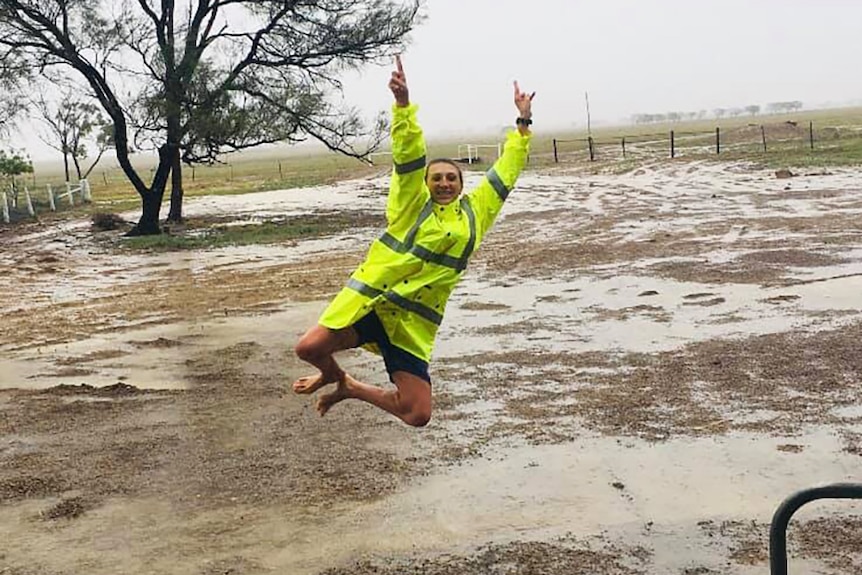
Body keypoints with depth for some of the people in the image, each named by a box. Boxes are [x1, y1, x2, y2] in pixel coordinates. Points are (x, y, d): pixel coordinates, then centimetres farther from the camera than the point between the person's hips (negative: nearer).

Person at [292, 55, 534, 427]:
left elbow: (505, 172, 20)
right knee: (309, 348, -20)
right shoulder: (412, 202, 6)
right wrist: (403, 102, -18)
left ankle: (353, 389, 22)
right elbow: (409, 151, -6)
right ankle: (334, 376, 20)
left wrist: (523, 123, 23)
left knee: (418, 415, -7)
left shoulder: (474, 211, 13)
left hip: (415, 320, 2)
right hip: (367, 299, -2)